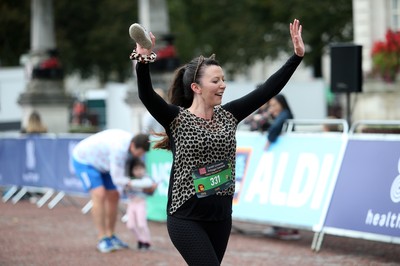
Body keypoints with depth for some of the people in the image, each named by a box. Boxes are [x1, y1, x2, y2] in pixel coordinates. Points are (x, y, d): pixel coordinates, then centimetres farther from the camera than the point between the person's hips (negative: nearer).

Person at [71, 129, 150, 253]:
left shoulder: (130, 140, -9)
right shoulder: (119, 149, -38)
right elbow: (118, 179, -30)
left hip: (98, 162, 9)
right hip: (84, 160, -9)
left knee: (113, 196, 5)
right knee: (99, 195, -24)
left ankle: (110, 237, 14)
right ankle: (102, 240, -21)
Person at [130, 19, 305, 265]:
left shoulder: (228, 116, 5)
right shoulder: (177, 119, -10)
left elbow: (267, 90, 3)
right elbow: (146, 95, -26)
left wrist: (298, 55, -1)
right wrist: (144, 62, -44)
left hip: (221, 215, 6)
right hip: (187, 218, -6)